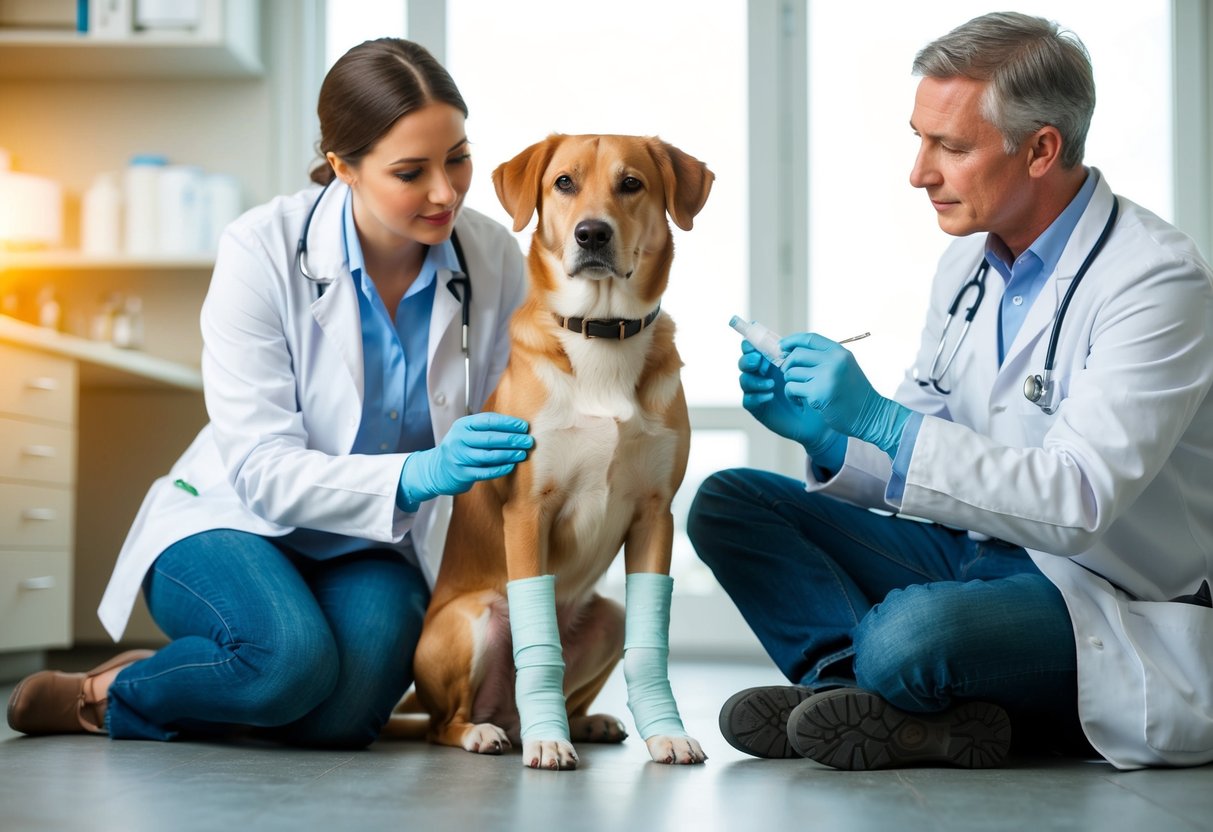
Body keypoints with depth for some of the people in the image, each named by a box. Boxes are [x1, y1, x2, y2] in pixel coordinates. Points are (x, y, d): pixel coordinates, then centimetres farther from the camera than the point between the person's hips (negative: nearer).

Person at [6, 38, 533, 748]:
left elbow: (495, 444, 2)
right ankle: (105, 692, -5)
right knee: (291, 654, -36)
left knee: (345, 710, -30)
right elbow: (261, 470, -22)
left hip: (374, 549, 3)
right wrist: (415, 475, -39)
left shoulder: (495, 259, -9)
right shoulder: (264, 250, -19)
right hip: (235, 521, -3)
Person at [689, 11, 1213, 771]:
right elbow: (911, 460, 13)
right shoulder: (969, 264, 8)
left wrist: (879, 419, -30)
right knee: (727, 504, -6)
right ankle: (901, 709, -20)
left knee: (913, 629, -39)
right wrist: (824, 431, -8)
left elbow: (1076, 503, -26)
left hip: (1111, 603, -8)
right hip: (971, 555, 8)